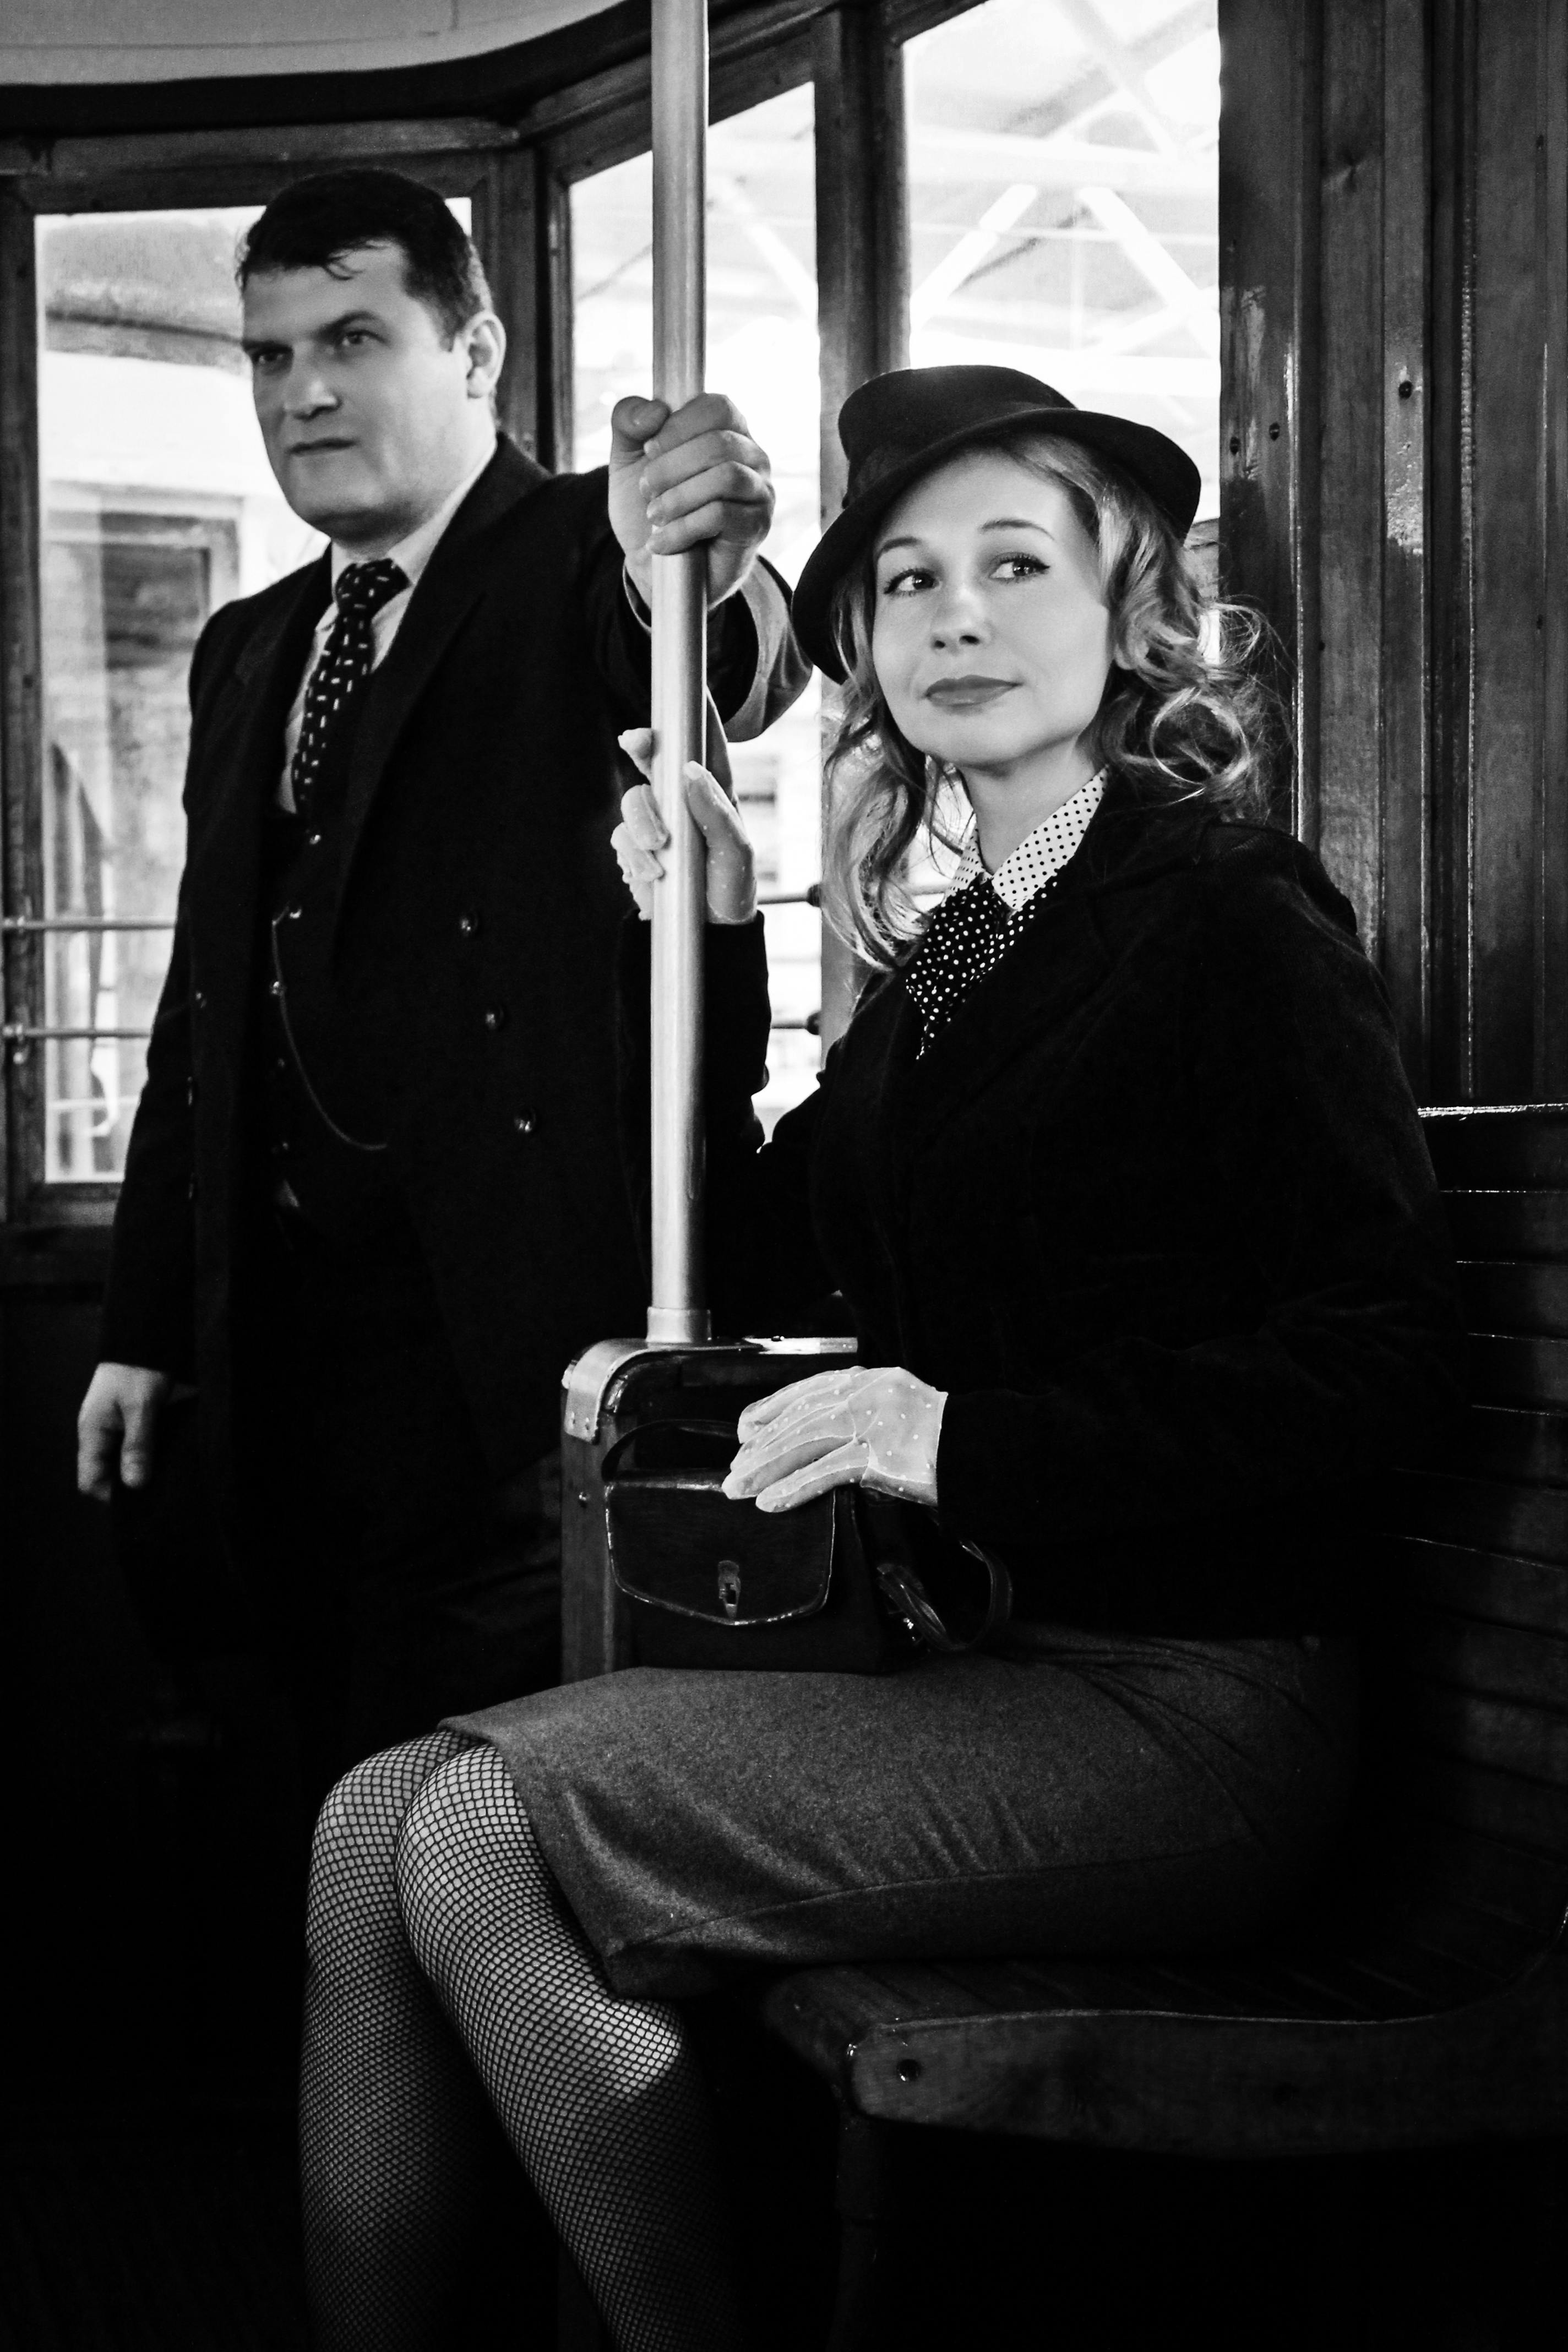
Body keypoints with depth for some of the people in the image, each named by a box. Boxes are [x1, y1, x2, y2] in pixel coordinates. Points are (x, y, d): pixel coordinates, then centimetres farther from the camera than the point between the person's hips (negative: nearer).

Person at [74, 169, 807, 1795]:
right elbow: (203, 1003, 17)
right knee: (342, 1786, 12)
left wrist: (696, 575, -50)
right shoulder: (247, 652, 17)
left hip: (506, 1328, -6)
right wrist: (145, 1326, 14)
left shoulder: (583, 566, -2)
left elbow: (738, 681, -26)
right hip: (281, 1327, 6)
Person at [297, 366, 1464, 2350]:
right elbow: (748, 1263, 20)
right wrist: (706, 948, 11)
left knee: (478, 1846, -18)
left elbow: (1380, 1361, -16)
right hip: (967, 1664, 7)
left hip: (1182, 1707, -7)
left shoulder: (1231, 920, -8)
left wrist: (980, 1441, -24)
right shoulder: (943, 961, 16)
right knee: (380, 1823, -9)